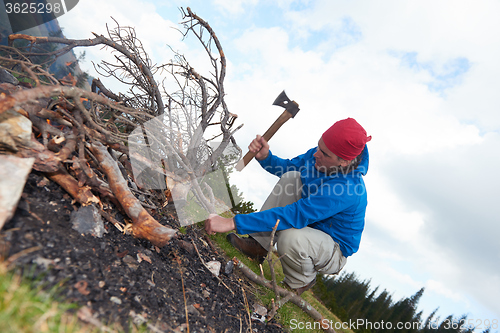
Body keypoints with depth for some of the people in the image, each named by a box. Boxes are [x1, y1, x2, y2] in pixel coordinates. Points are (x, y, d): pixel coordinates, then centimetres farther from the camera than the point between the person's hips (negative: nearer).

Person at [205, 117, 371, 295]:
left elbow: (294, 215, -42)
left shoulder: (346, 189, -37)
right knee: (291, 177, -13)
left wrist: (233, 223, -43)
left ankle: (299, 283, -1)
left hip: (334, 252, -6)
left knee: (290, 236, -39)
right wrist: (264, 157, -20)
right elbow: (287, 166, 3)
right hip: (310, 224, 7)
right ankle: (258, 245, -6)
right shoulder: (319, 155, -13)